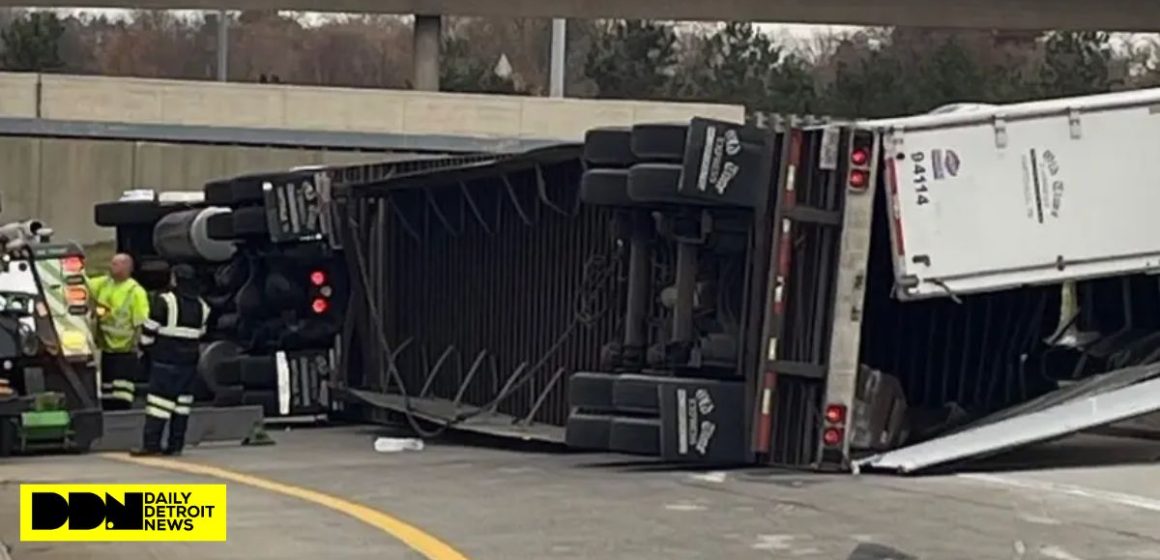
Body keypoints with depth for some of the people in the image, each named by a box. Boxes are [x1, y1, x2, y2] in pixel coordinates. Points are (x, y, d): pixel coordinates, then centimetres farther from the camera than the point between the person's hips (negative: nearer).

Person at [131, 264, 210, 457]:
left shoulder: (164, 301, -10)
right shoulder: (201, 306, 10)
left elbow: (150, 329, -9)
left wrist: (145, 347, 6)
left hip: (165, 360, -6)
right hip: (189, 361, 6)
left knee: (159, 400, -6)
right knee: (182, 401, 9)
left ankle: (151, 444, -10)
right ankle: (176, 444, 9)